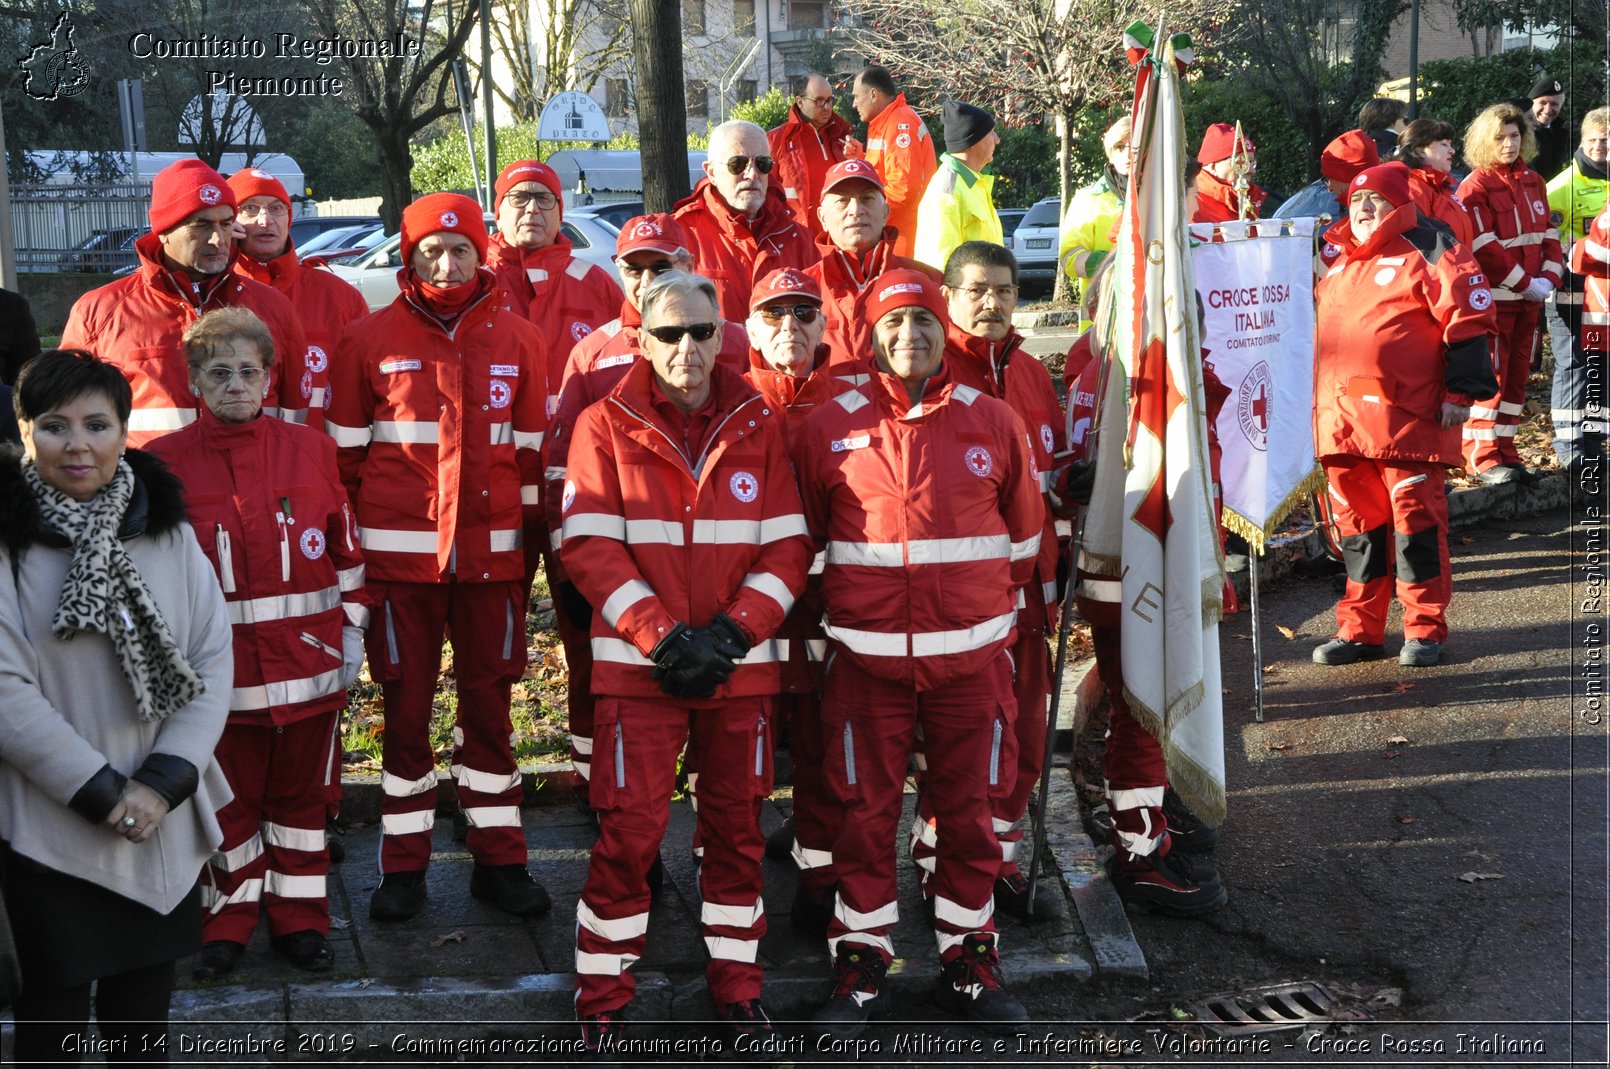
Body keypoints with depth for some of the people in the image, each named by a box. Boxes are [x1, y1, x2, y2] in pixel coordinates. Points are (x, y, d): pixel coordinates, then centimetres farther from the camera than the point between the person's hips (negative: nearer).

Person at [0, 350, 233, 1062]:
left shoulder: (169, 533, 2)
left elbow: (212, 662, -1)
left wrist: (164, 782, -12)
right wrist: (101, 791, -17)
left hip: (166, 823, 4)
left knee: (145, 1003, 16)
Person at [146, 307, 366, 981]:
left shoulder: (311, 448, 3)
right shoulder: (166, 462, -1)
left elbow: (345, 548, 8)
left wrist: (352, 629, 4)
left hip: (311, 659, 1)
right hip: (220, 666, -1)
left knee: (301, 793, 12)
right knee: (229, 798, 10)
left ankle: (299, 919, 26)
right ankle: (228, 922, 26)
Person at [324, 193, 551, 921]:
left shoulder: (518, 341, 6)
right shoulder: (369, 340, 2)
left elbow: (532, 450, 10)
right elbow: (345, 452, 4)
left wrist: (532, 543, 8)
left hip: (490, 553, 1)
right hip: (399, 553, -1)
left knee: (488, 703, 9)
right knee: (405, 709, 6)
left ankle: (498, 859, 19)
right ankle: (403, 866, 17)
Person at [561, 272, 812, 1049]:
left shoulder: (758, 426, 5)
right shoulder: (606, 426, -1)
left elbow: (787, 547, 2)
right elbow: (590, 548, -7)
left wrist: (730, 634, -11)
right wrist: (663, 638, -16)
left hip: (742, 663, 2)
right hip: (636, 663, -2)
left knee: (737, 823, 11)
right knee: (630, 828, -2)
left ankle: (736, 978, 26)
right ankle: (602, 996, 13)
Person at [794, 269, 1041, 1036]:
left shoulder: (994, 422, 3)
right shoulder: (830, 427, 0)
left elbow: (1023, 534, 13)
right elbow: (804, 535, 11)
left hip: (971, 655, 1)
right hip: (866, 656, -1)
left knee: (969, 812, 10)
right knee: (864, 814, 7)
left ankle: (969, 963, 25)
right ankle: (861, 968, 21)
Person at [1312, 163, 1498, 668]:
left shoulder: (1429, 252, -1)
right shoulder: (1338, 264, 20)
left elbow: (1469, 319, -7)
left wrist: (1460, 391, -12)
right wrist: (1318, 404, 26)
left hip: (1406, 416, -7)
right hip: (1341, 418, 7)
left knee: (1415, 519, -3)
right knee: (1356, 523, 9)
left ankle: (1425, 628, 6)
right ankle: (1361, 629, 17)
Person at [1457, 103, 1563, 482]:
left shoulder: (1534, 182, 14)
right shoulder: (1475, 187, -8)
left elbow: (1548, 235, 14)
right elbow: (1483, 248, -15)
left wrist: (1548, 278, -2)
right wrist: (1524, 283, -14)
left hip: (1530, 298, 7)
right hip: (1494, 297, -7)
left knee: (1517, 375, 10)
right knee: (1490, 377, -6)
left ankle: (1504, 451, 17)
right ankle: (1482, 457, -2)